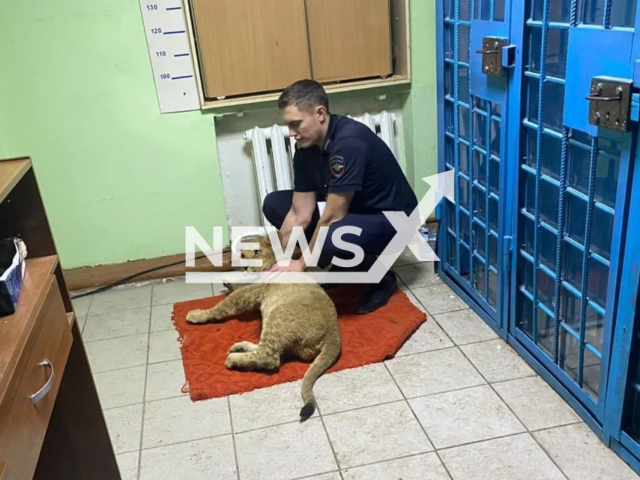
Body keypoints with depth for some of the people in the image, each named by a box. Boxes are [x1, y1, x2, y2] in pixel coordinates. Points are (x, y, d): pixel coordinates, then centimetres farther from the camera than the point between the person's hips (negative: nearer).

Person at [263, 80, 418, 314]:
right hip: (353, 210, 8)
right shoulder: (306, 148, -6)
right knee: (273, 204, 0)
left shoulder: (349, 141, -31)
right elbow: (299, 215, -4)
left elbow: (332, 217, -28)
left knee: (331, 239, -39)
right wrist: (276, 262, -8)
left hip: (392, 218, -8)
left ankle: (382, 278, -6)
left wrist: (302, 264, -18)